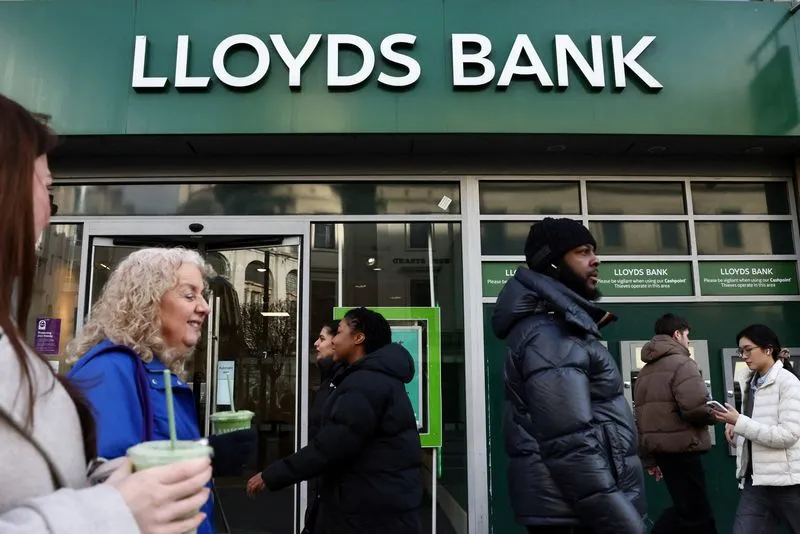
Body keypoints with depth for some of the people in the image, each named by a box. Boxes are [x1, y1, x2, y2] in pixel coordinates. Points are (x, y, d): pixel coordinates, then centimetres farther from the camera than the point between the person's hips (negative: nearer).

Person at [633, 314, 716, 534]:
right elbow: (696, 407, -24)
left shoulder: (645, 371, 15)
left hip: (657, 447, 8)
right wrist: (715, 415, -1)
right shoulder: (681, 363, -10)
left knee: (685, 507, 19)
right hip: (681, 446, -8)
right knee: (697, 514, 3)